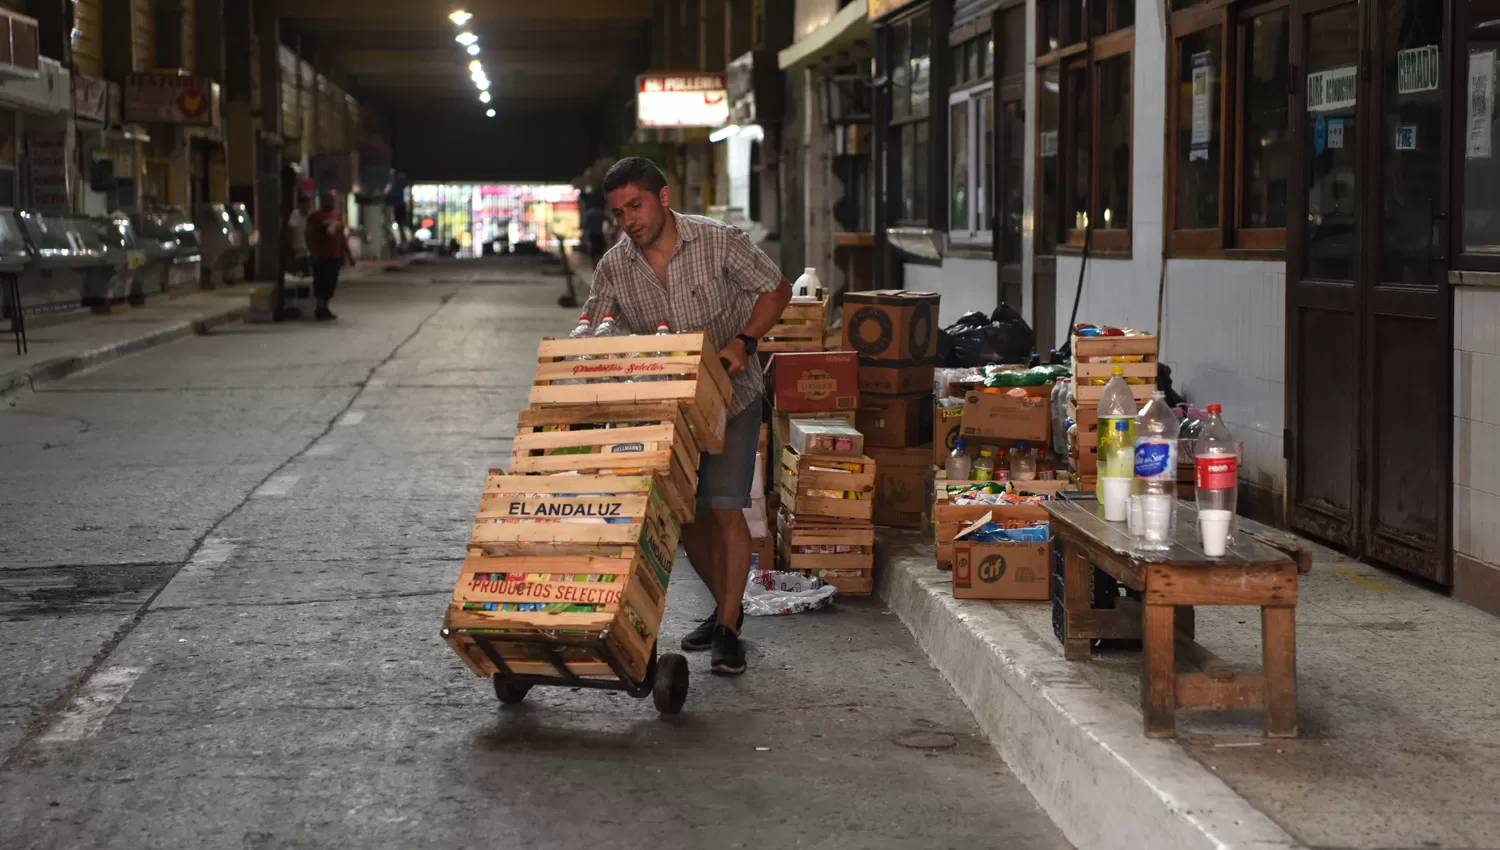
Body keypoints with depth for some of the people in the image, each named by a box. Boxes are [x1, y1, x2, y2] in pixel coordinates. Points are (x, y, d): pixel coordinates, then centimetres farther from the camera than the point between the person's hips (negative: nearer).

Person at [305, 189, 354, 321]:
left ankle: (324, 308, 17)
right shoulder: (315, 217, -5)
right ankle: (320, 308, -3)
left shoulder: (339, 216, 15)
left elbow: (342, 236, 20)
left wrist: (347, 254, 19)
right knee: (321, 282, -8)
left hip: (335, 255, 6)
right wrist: (313, 252, -19)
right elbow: (309, 237, -8)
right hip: (321, 256, -6)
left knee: (331, 283, 8)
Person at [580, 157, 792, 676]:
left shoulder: (719, 242, -16)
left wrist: (743, 341, -20)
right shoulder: (614, 269, -7)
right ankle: (725, 607, 30)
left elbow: (775, 288, -6)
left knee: (724, 510, -11)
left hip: (730, 397, -4)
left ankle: (727, 631, -1)